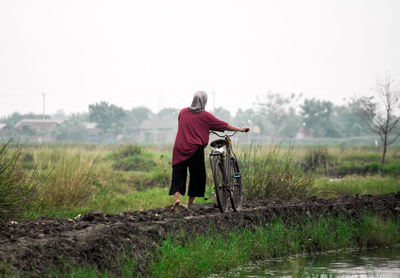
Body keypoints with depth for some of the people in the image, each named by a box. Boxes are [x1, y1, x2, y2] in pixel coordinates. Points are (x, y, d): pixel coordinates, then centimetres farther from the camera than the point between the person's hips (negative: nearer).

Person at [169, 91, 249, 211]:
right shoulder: (205, 115, -2)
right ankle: (189, 207, 12)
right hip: (195, 149, -3)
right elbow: (224, 126, 3)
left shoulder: (183, 112, 8)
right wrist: (240, 129, 16)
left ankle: (176, 197, -20)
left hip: (179, 149, 3)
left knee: (178, 175, 5)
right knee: (196, 177, 10)